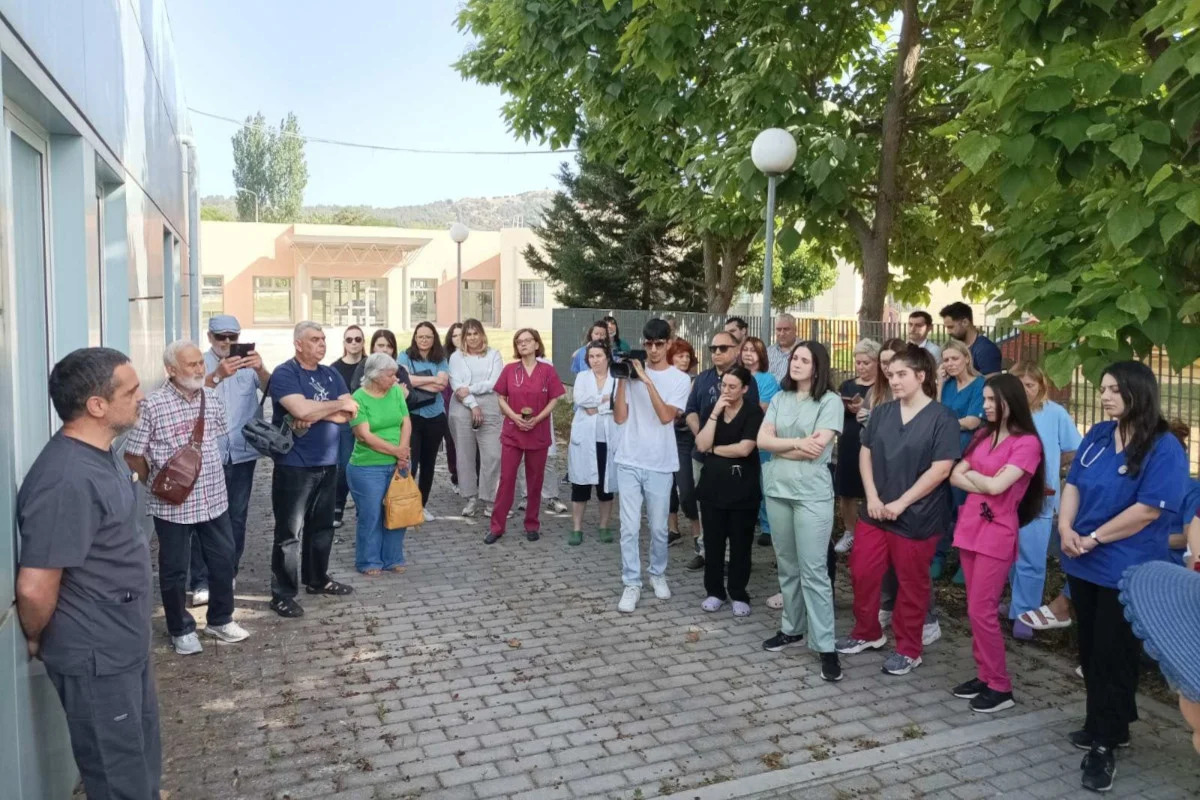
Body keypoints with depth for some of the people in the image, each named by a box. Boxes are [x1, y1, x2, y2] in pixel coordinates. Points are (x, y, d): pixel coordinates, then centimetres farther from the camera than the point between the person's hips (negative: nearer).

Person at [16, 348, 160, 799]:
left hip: (126, 643, 9)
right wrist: (36, 641, -10)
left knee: (143, 758, 25)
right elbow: (35, 587, -26)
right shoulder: (67, 479, -29)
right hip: (95, 657, -9)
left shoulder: (102, 454, 3)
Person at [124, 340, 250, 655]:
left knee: (224, 559, 14)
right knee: (174, 569, 10)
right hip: (172, 504, -5)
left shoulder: (212, 399, 2)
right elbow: (132, 455, -8)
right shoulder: (153, 405, -15)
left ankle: (220, 619, 33)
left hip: (214, 498, 5)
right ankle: (181, 629, 28)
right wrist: (157, 484, -1)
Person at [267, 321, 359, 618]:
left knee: (322, 526, 16)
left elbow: (350, 413, 2)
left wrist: (316, 413, -14)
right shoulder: (284, 373, -9)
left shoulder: (331, 375, 11)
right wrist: (338, 405, -10)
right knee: (290, 532, -1)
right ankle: (282, 594, 8)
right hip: (294, 466, -6)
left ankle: (317, 579, 32)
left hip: (327, 464, 7)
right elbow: (302, 409, -24)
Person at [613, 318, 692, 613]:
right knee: (629, 527, 0)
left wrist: (647, 381, -21)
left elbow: (666, 416, -16)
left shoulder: (679, 379, -2)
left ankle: (658, 574, 32)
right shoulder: (632, 371, 1)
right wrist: (622, 380, -9)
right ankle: (631, 584, 11)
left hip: (660, 464, -1)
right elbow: (619, 417, -2)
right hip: (629, 462, 1)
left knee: (658, 527, 10)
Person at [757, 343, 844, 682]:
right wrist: (797, 442, -13)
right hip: (777, 490, 5)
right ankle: (792, 628, 29)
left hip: (812, 494, -5)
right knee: (787, 565, 15)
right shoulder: (779, 398, 9)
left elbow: (816, 449, -15)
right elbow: (762, 440, -1)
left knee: (814, 570, -3)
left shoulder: (830, 401, -6)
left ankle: (825, 646, 4)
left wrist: (778, 447, -5)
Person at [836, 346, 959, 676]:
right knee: (862, 572, 10)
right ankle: (867, 633, 32)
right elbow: (865, 453, 8)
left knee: (911, 584, 8)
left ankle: (908, 649, 25)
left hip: (917, 517, -5)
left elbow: (940, 469, -15)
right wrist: (872, 497, -5)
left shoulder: (942, 418, -10)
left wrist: (901, 503, -16)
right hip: (875, 511, 5)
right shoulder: (881, 413, 6)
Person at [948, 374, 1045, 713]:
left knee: (982, 610, -4)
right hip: (970, 526, 7)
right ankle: (984, 675, 22)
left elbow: (996, 486, -18)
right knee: (975, 609, 11)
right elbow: (954, 477, 5)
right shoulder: (983, 435, 12)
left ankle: (1001, 687, 9)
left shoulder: (1027, 443, -10)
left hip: (997, 532, -7)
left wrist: (972, 473, 0)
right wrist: (984, 483, -11)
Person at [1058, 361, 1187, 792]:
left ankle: (1105, 744, 16)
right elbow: (1072, 484, 8)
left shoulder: (1164, 448, -14)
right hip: (1084, 564, 6)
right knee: (1091, 651, 16)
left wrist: (1093, 538, -16)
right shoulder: (1097, 436, 6)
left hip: (1126, 571, -6)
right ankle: (1106, 725, 33)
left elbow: (1148, 510, -20)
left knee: (1113, 656, 3)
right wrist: (1065, 529, -8)